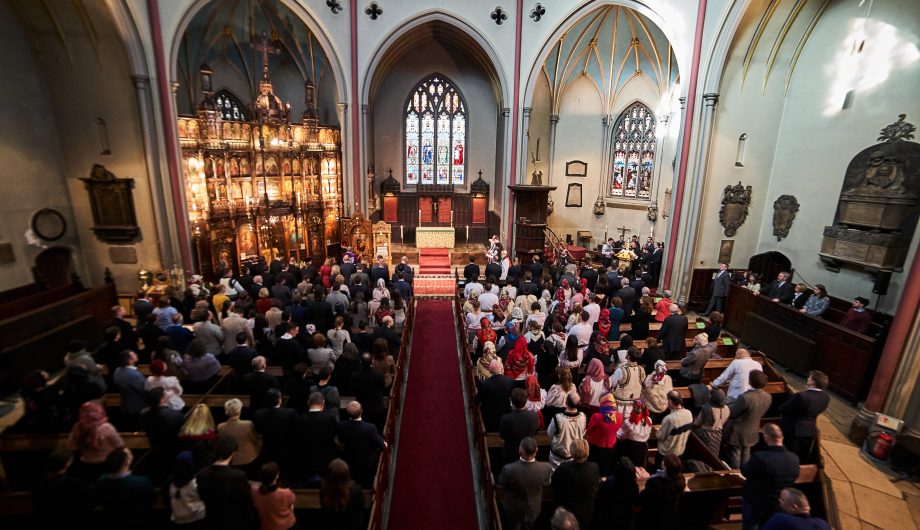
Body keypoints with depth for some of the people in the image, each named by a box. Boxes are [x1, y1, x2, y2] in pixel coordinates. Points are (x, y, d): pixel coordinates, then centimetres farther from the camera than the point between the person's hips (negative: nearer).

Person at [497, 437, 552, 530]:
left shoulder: (509, 469, -40)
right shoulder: (546, 468, -33)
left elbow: (501, 482, -16)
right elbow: (547, 483, -9)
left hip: (513, 510, -2)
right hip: (533, 510, 2)